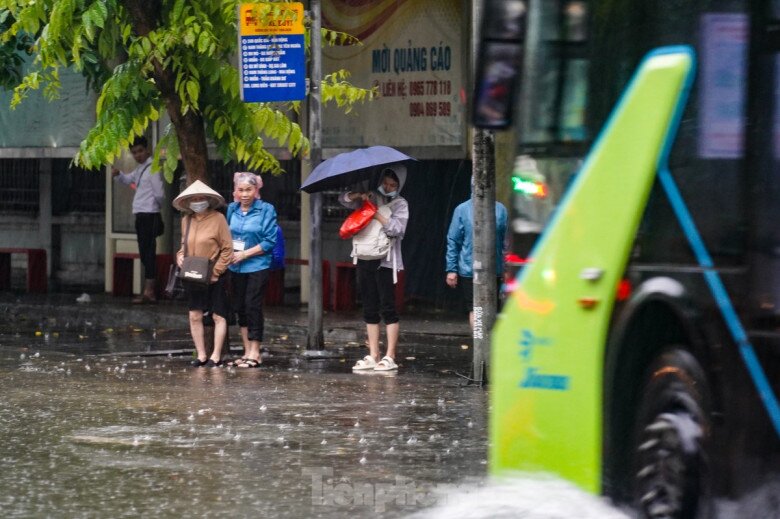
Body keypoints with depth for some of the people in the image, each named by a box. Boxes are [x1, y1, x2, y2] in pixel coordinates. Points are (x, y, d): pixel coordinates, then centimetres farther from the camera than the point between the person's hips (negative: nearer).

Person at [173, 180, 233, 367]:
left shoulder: (217, 218, -8)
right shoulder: (186, 220, 9)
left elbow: (227, 249, -9)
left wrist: (216, 271, -13)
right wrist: (180, 256, 1)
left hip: (214, 277, -5)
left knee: (218, 316, 1)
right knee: (195, 316, 4)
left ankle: (216, 356, 7)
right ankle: (201, 355, 12)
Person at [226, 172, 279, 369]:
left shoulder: (266, 210, -6)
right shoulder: (232, 209, 8)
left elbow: (269, 241, -10)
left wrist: (244, 254, -13)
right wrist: (229, 253, -2)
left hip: (257, 266, -5)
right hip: (236, 267, 5)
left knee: (253, 307, -6)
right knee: (240, 308, 8)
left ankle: (254, 353, 1)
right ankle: (247, 351, 16)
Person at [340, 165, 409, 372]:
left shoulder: (399, 204, 0)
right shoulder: (372, 198, 14)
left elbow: (397, 228, -14)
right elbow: (345, 200, 12)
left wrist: (376, 214, -15)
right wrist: (360, 195, -7)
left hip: (386, 262, -6)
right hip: (365, 259, 6)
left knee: (388, 308, -6)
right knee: (370, 309, 7)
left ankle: (390, 357, -5)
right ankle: (373, 356, 11)